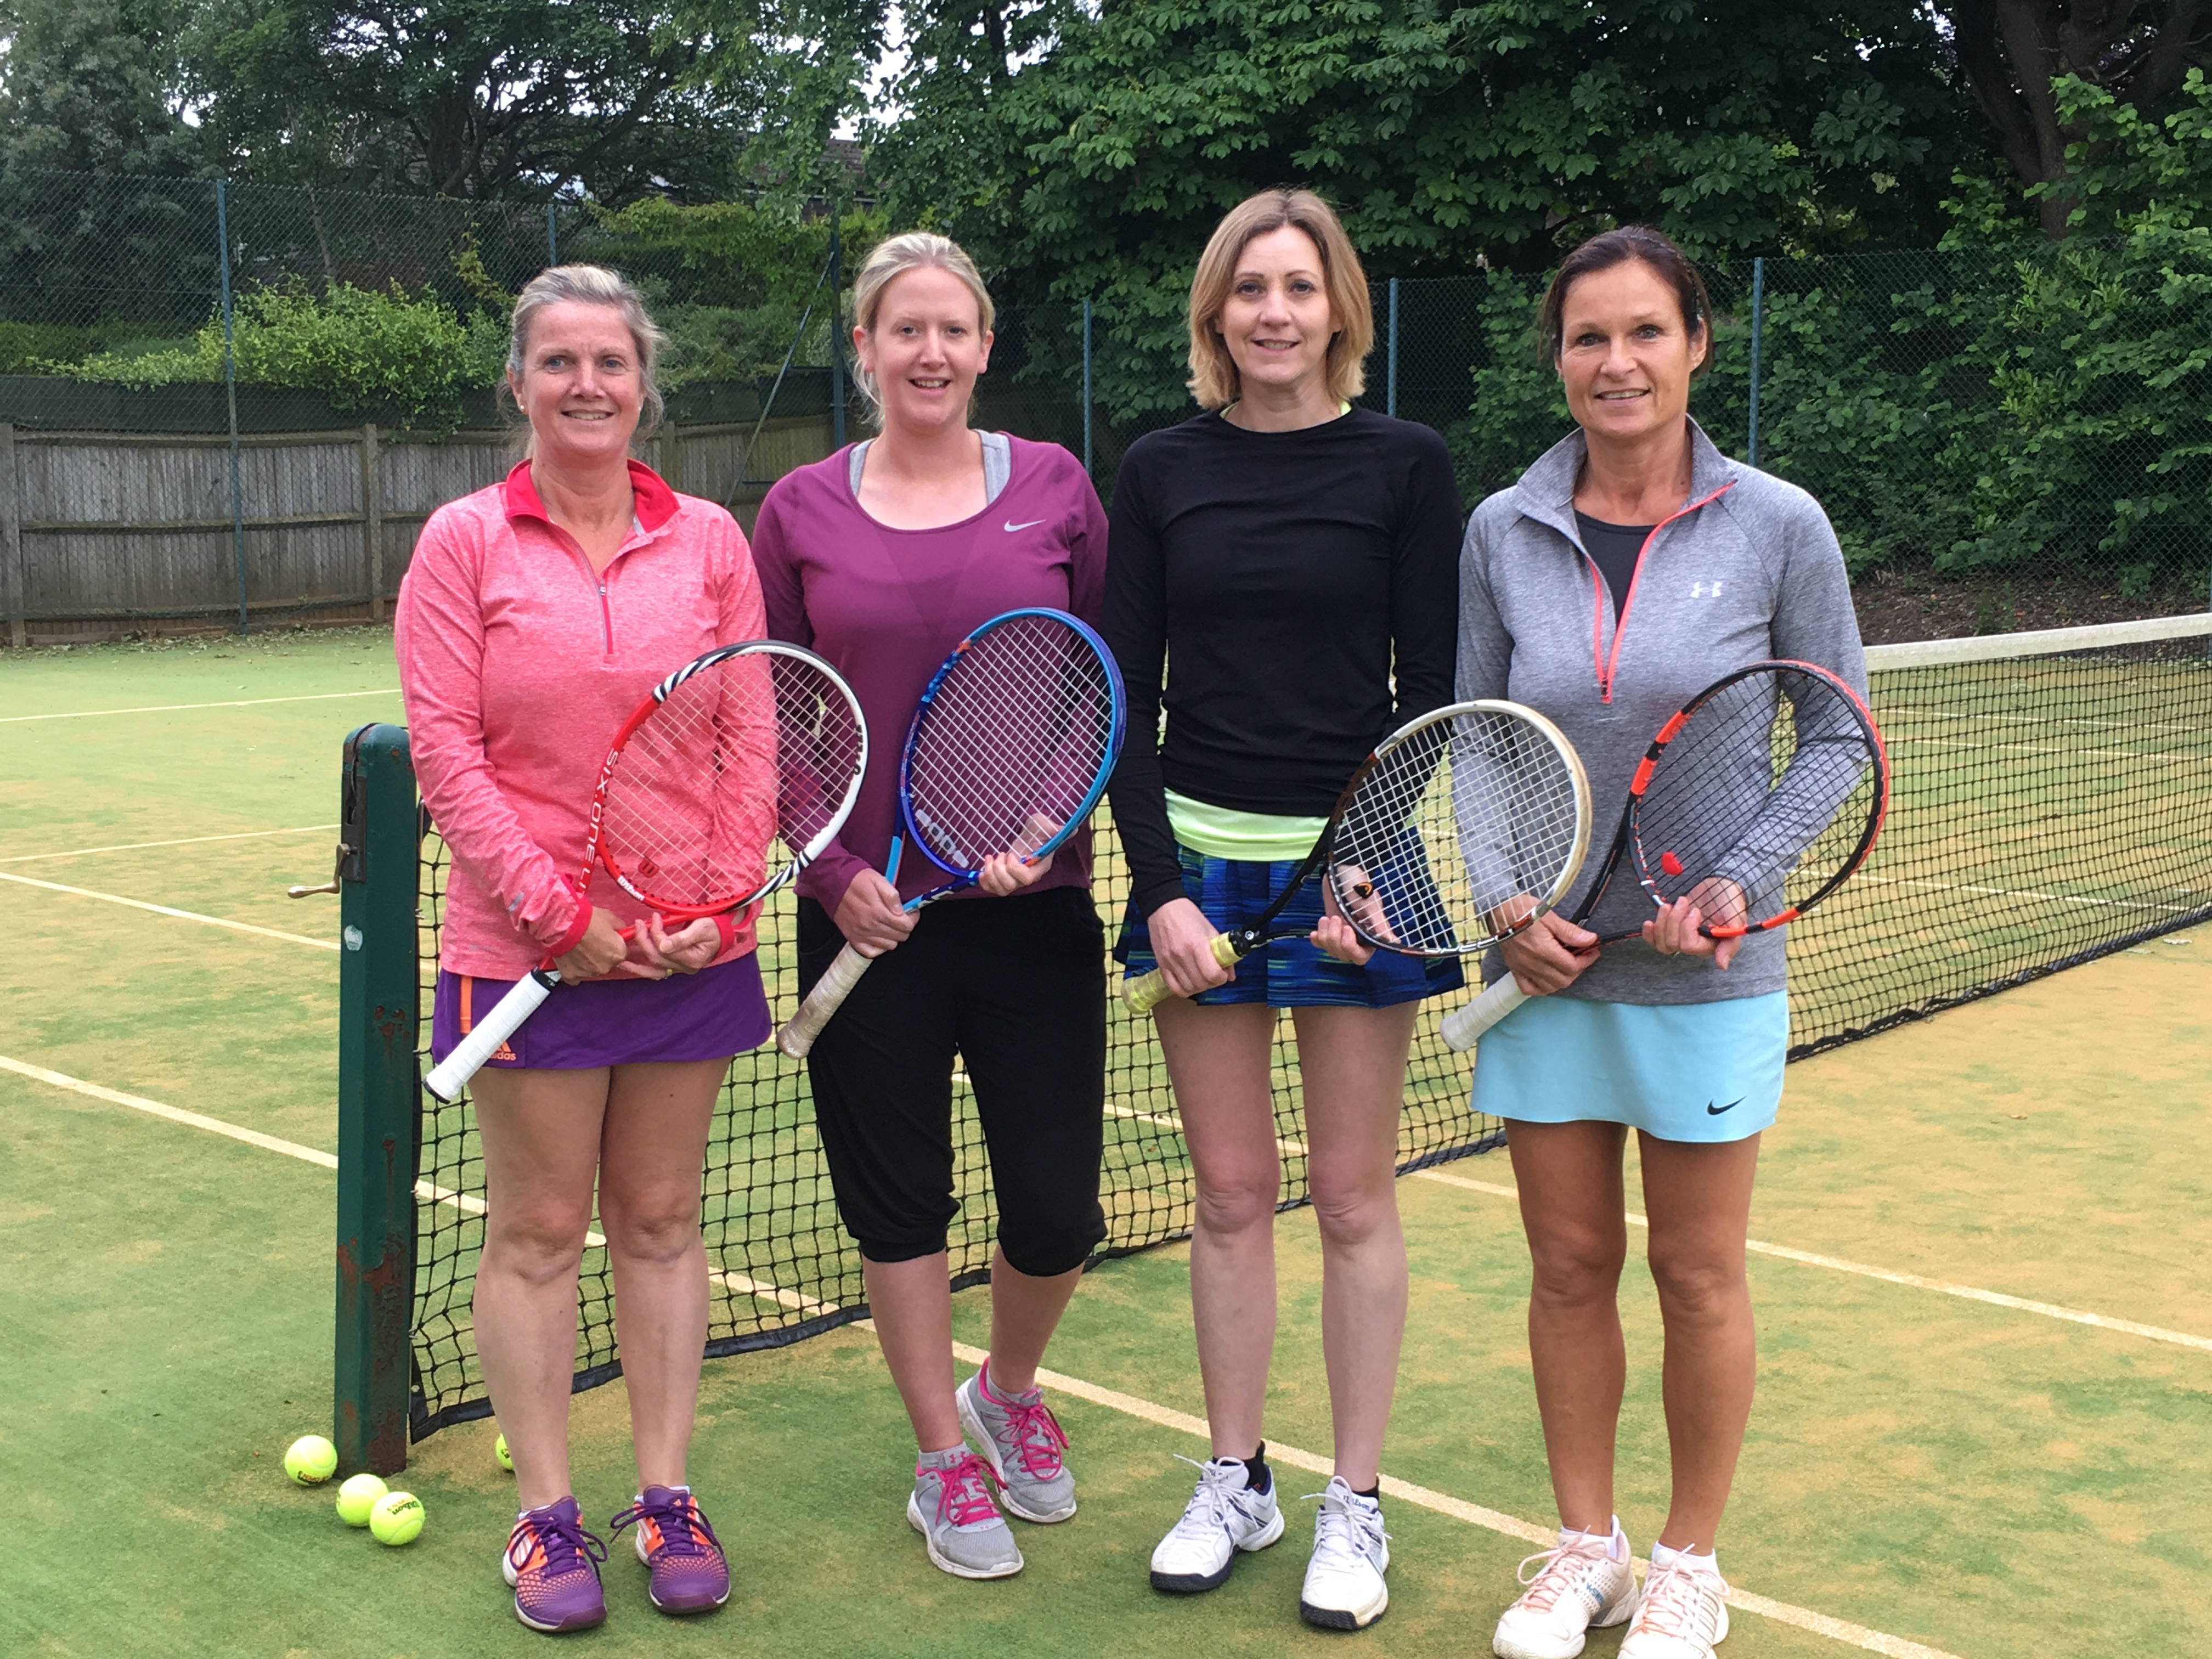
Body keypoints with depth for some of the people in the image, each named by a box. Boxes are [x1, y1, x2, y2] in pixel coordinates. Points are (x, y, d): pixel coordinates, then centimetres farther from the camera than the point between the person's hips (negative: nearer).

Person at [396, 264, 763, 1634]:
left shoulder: (710, 539, 4)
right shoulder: (465, 542, -2)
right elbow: (447, 753, -6)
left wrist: (712, 906, -10)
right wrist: (564, 915, -12)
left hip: (691, 946, 2)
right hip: (524, 947, -2)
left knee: (662, 1219, 11)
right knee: (538, 1230, 6)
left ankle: (667, 1496, 23)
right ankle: (547, 1512, 19)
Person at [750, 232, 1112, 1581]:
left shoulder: (1056, 487, 4)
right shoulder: (803, 511, 4)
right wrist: (834, 876, -6)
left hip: (1035, 905, 0)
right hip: (870, 915, 0)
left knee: (1059, 1212, 3)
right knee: (899, 1201, 9)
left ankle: (1010, 1388, 35)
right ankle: (946, 1459, 30)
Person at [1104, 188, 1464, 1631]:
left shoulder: (1405, 465, -2)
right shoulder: (1161, 473, 4)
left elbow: (1432, 693, -3)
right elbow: (1126, 699, 3)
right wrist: (1162, 888, -7)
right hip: (1201, 862, 2)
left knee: (1354, 1199, 6)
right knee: (1231, 1196, 10)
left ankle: (1356, 1506, 19)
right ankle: (1235, 1483, 25)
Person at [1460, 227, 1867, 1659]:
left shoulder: (1779, 527, -5)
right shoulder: (1503, 533, 1)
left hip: (1708, 973, -2)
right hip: (1551, 966, 2)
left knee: (1700, 1278, 9)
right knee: (1570, 1268, 12)